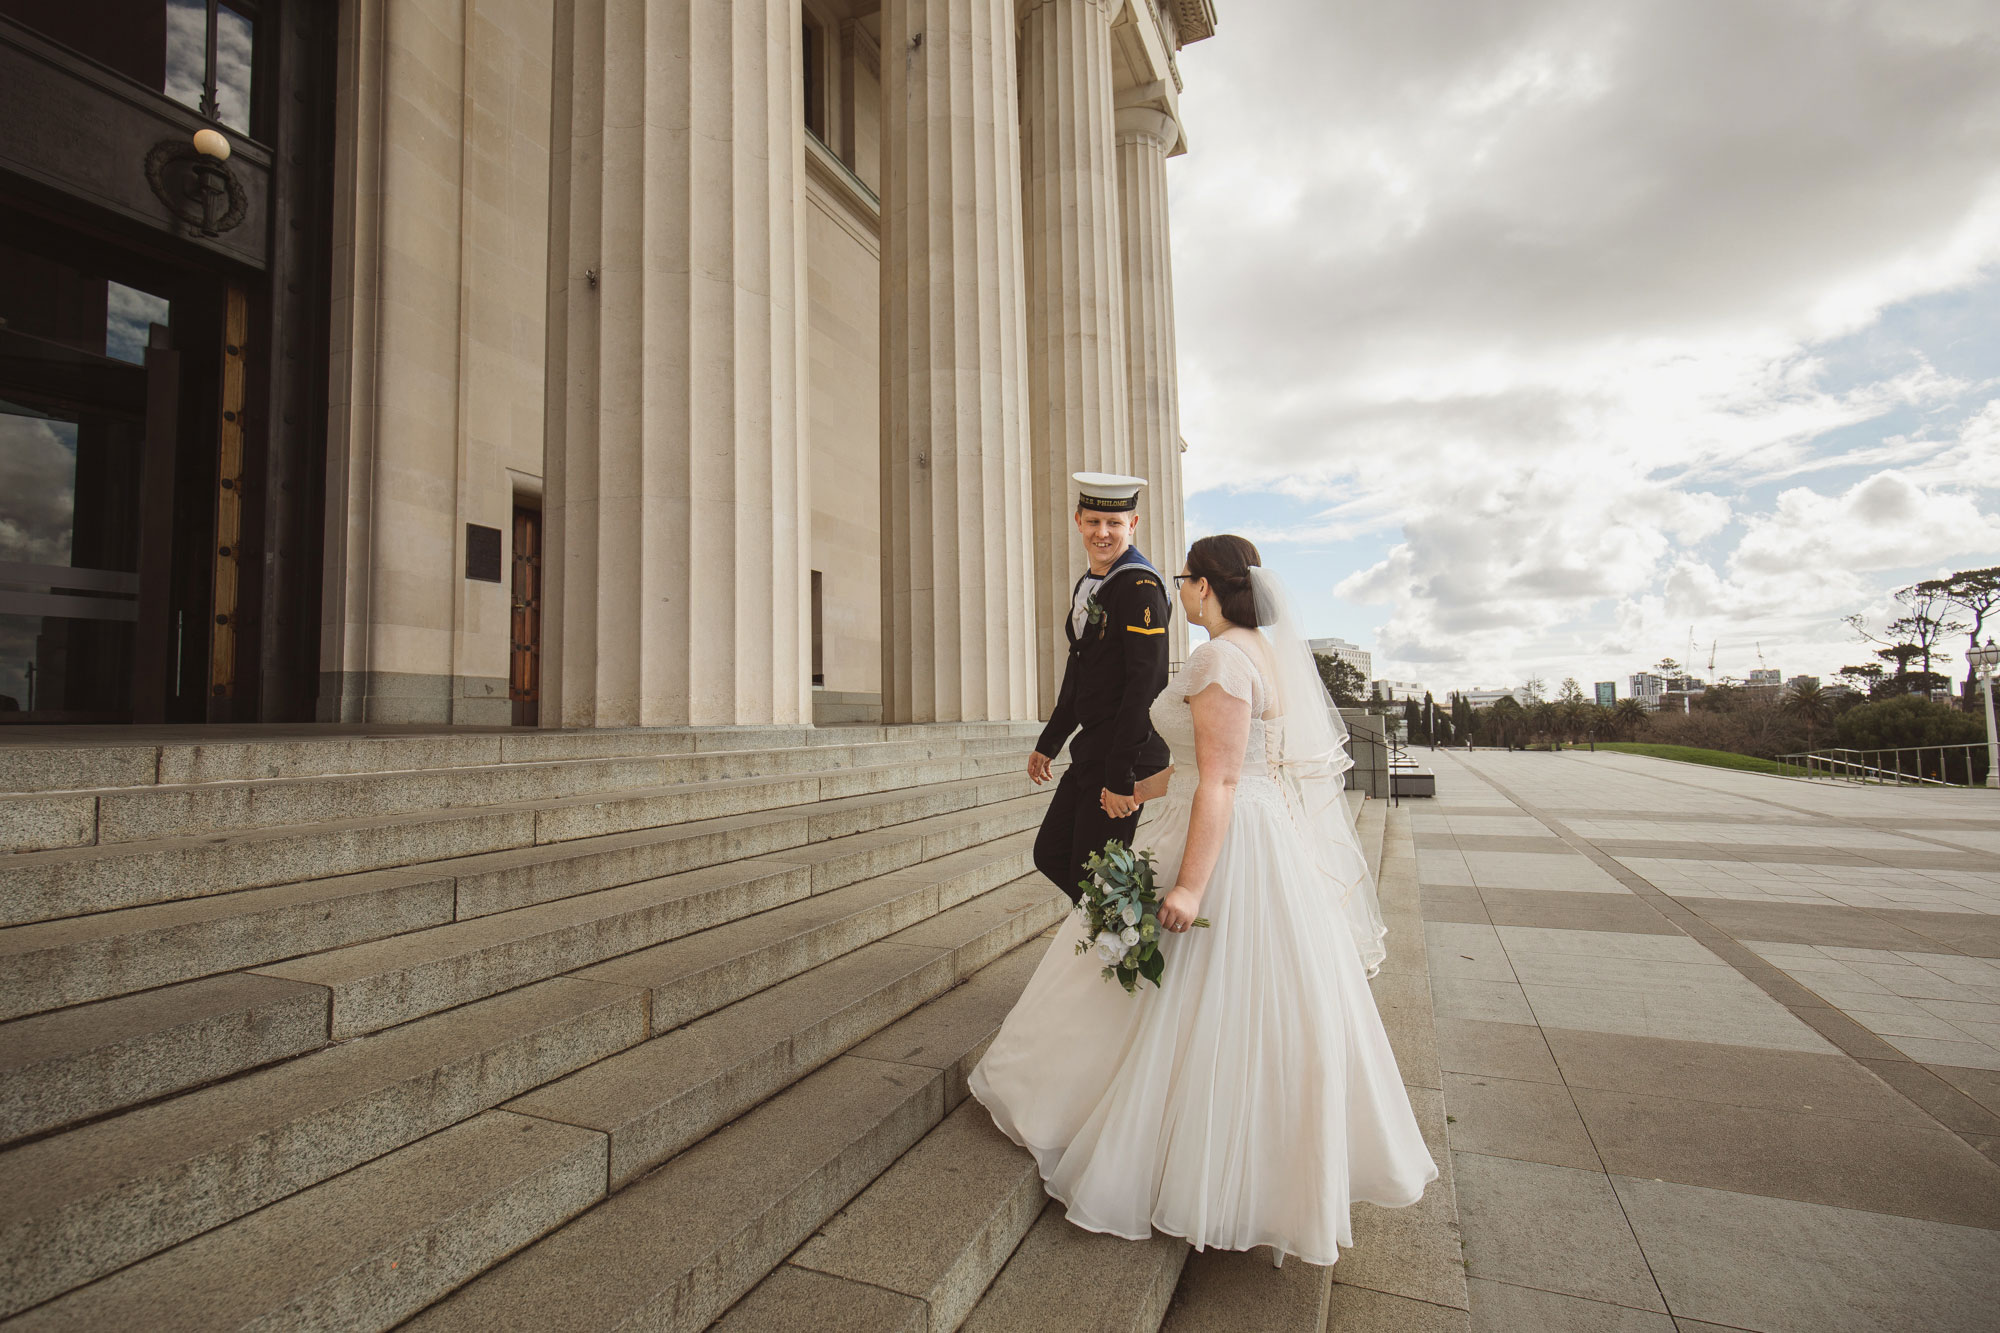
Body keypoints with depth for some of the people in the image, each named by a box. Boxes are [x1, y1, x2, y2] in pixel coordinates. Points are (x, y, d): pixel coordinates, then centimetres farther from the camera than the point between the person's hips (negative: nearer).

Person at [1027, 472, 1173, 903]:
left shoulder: (1140, 584, -15)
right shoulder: (1087, 584, 13)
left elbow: (1144, 682, -21)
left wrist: (1120, 776, -22)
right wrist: (1049, 742, 24)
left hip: (1128, 753, -9)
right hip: (1090, 750, 9)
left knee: (1092, 878, -2)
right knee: (1049, 854, 14)